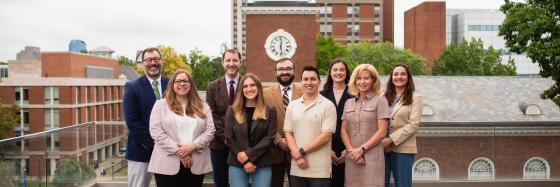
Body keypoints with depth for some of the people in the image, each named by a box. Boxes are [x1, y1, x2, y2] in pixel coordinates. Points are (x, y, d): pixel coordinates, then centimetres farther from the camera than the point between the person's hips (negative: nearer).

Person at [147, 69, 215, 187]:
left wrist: (193, 146, -13)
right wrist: (179, 151, -13)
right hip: (167, 165, -2)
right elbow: (156, 132, -6)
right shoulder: (160, 105, 4)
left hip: (196, 165, 2)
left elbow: (210, 131, 3)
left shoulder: (203, 107, 10)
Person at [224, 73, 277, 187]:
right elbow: (229, 138, 0)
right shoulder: (232, 110, 5)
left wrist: (248, 154, -14)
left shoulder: (270, 111, 2)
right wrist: (244, 161, -9)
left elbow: (269, 138, -5)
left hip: (262, 165, -1)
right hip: (237, 164, 1)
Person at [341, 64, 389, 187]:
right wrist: (351, 150, -8)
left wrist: (362, 149, -12)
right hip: (352, 157, 4)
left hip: (372, 156, -4)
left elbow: (382, 131, -6)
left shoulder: (380, 101, 0)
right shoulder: (349, 103, 12)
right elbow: (343, 131, 8)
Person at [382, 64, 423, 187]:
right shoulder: (384, 97, 11)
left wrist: (391, 139, -16)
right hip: (382, 148, 3)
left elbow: (413, 125, -8)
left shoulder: (415, 98, 3)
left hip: (403, 148, -2)